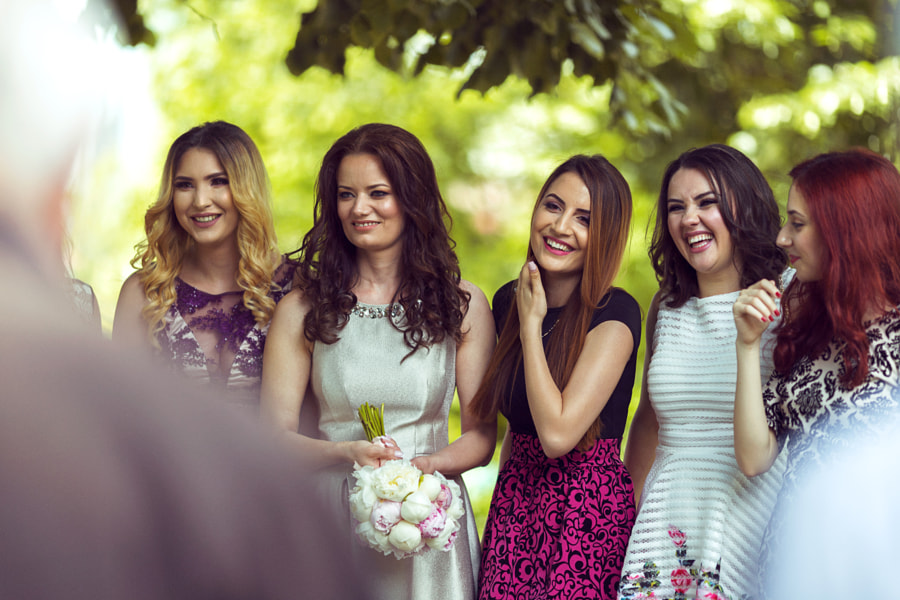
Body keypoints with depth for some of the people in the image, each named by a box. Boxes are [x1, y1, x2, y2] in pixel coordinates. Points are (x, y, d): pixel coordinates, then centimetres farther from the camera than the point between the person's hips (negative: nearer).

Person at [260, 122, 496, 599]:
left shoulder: (463, 305, 2)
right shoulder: (302, 310, 0)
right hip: (332, 519, 0)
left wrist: (429, 464, -16)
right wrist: (347, 453, -21)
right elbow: (273, 435, -3)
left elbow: (482, 434, 3)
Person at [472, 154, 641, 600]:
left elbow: (557, 433, -23)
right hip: (515, 507, 6)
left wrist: (531, 323, -15)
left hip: (589, 511, -6)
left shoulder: (616, 314, -14)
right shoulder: (508, 301, 6)